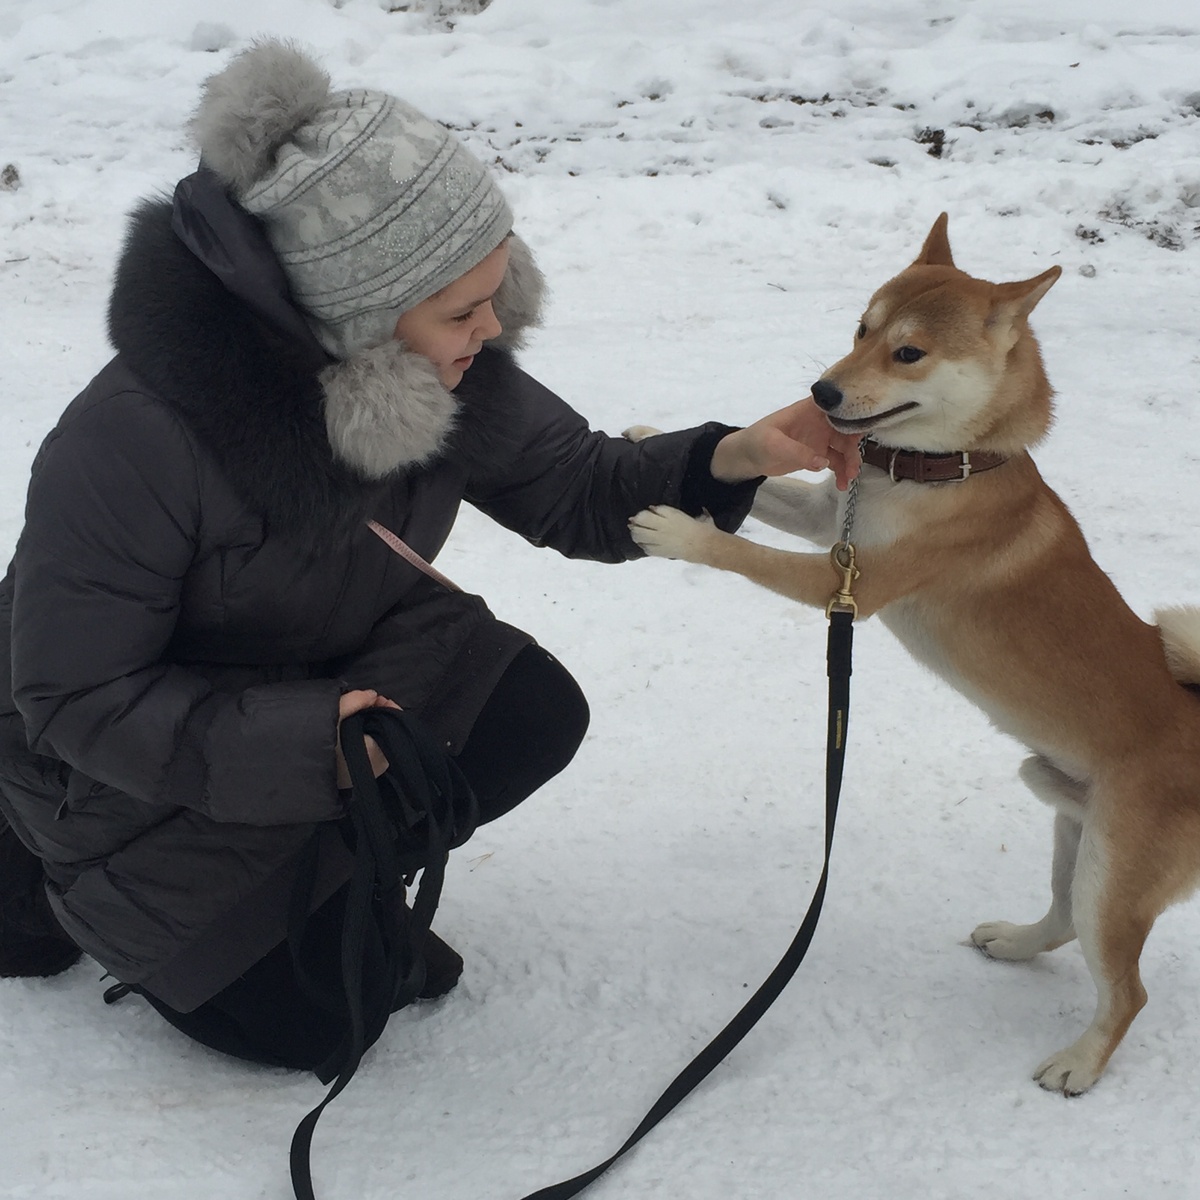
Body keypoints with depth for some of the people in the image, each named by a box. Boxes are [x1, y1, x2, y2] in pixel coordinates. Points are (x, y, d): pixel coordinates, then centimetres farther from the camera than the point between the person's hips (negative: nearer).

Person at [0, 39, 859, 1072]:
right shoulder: (131, 444, -36)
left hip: (333, 663, 6)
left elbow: (577, 493, -5)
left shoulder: (451, 368, -17)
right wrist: (299, 741, -37)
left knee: (535, 715, -16)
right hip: (135, 755, -6)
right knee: (301, 1021, -4)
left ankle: (328, 877, 9)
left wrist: (727, 459, -23)